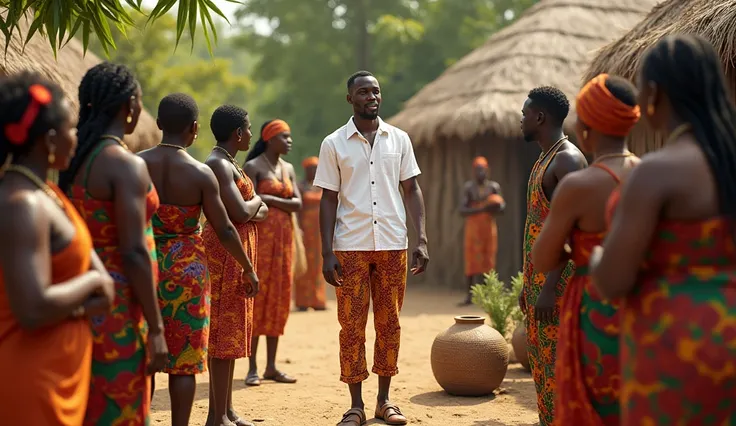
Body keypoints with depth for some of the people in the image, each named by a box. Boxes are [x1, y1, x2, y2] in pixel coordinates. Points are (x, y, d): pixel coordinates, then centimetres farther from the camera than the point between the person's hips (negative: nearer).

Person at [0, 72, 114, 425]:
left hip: (56, 369, 10)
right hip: (33, 380, -10)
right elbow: (34, 310, -31)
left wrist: (97, 296, -9)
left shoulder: (46, 192, 9)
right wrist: (90, 283, -14)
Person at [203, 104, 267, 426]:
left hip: (238, 250, 10)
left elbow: (260, 212, 15)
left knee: (232, 330, 12)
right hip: (225, 249, -10)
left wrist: (253, 207, -8)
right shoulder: (218, 164, -15)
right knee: (224, 330, -8)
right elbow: (241, 212, -24)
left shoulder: (230, 163, 17)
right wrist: (256, 200, -4)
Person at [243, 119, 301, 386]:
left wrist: (269, 199, -8)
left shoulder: (288, 168, 14)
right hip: (261, 236, -6)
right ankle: (252, 367, -1)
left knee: (278, 298, 6)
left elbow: (298, 204, 3)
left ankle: (271, 366, 11)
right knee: (257, 296, -5)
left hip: (284, 238, 6)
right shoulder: (253, 167, -5)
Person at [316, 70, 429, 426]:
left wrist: (422, 240, -2)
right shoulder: (334, 144, 2)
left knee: (389, 324, 7)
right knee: (352, 326, 1)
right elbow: (328, 200, 1)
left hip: (393, 246, 2)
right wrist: (326, 254, -6)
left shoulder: (399, 139, 7)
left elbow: (412, 190, 8)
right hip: (350, 248, -2)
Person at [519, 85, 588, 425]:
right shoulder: (543, 160, 18)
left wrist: (550, 286, -24)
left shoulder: (568, 159, -13)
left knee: (555, 362, -8)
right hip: (538, 275, 10)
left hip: (558, 276, -10)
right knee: (540, 357, 12)